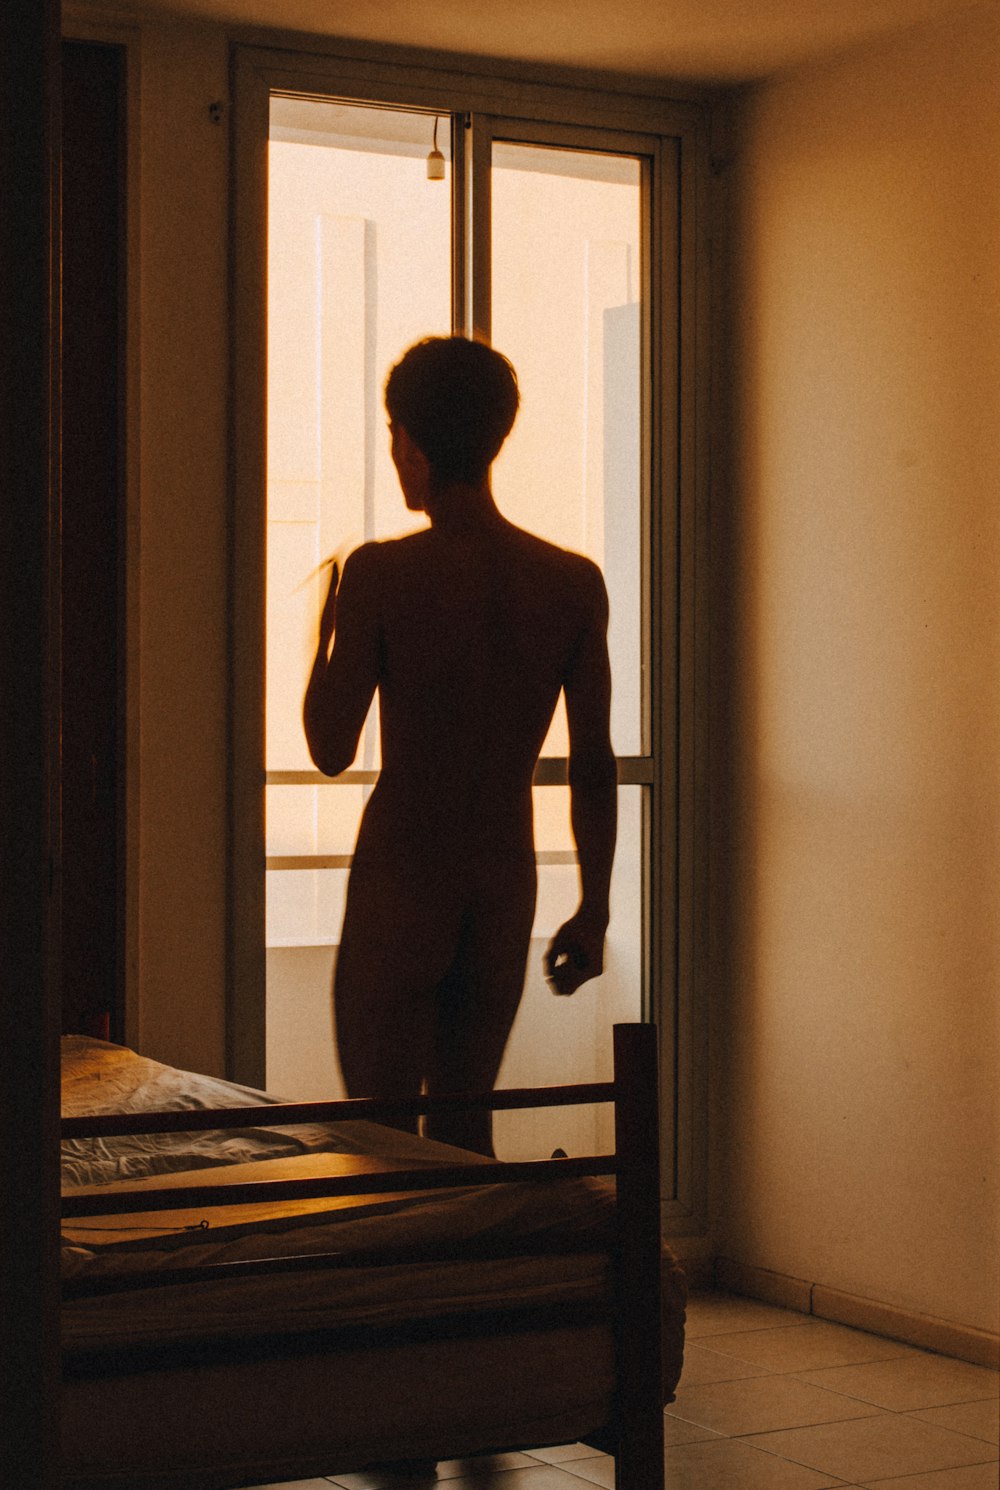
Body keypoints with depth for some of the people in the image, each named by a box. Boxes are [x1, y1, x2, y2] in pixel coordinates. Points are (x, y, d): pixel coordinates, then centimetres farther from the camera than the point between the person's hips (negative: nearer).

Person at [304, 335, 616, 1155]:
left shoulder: (380, 575, -13)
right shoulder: (575, 583, -3)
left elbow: (331, 749, -8)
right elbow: (595, 767, 0)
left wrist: (326, 630, 7)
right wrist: (594, 911, 9)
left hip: (398, 885, -3)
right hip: (505, 890, 4)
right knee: (465, 1133, 17)